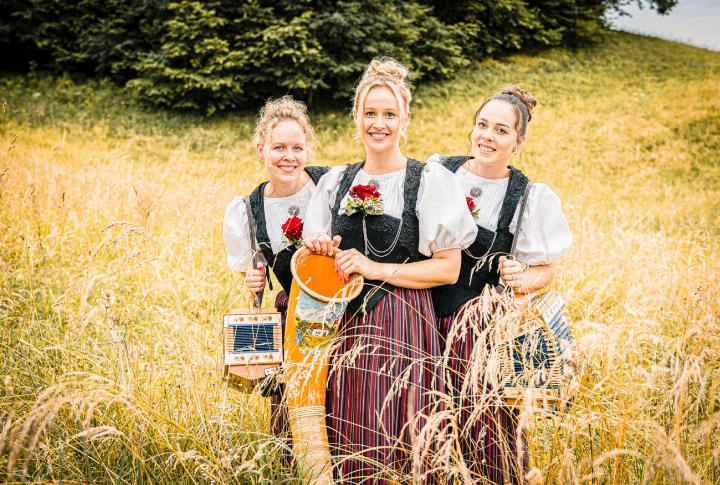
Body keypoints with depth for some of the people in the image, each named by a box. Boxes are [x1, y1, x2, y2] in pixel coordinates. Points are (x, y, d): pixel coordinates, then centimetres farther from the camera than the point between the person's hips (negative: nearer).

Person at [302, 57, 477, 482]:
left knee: (397, 444, -5)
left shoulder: (430, 181, -4)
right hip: (346, 324, 4)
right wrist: (322, 253, -4)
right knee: (349, 444, 4)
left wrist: (376, 269, -13)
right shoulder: (336, 181, 11)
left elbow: (448, 268, -7)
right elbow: (317, 258, 19)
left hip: (403, 326, -4)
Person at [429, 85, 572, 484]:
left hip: (481, 326, -2)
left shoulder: (529, 198, -1)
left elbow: (545, 269, 6)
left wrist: (524, 280, -14)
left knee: (480, 426, -6)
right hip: (425, 313, 2)